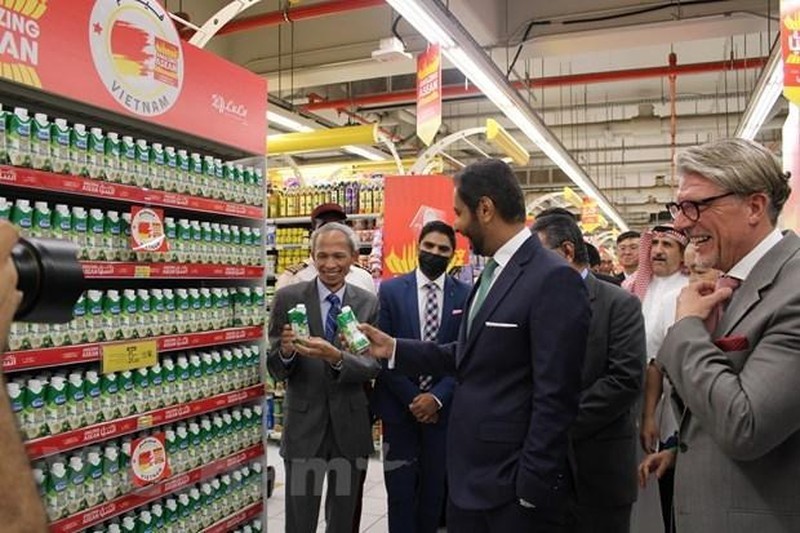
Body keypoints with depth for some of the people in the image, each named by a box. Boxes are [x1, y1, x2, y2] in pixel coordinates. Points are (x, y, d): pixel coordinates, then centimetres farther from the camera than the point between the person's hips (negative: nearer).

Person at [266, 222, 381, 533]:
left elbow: (373, 365, -10)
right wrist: (285, 352, -27)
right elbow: (275, 369, -4)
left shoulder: (369, 304, -2)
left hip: (351, 427, 2)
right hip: (303, 425, -1)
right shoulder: (288, 298, -5)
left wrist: (337, 358, -29)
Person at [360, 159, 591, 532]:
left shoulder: (554, 279, -18)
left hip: (512, 485, -8)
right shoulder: (492, 272, 10)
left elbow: (555, 397, -20)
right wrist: (393, 349, 9)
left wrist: (532, 488, -17)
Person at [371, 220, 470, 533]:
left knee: (434, 488, 13)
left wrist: (437, 397, -12)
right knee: (400, 489, 5)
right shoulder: (390, 290, -3)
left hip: (442, 407, 1)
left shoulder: (465, 295, -1)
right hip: (399, 406, -1)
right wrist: (411, 398, -10)